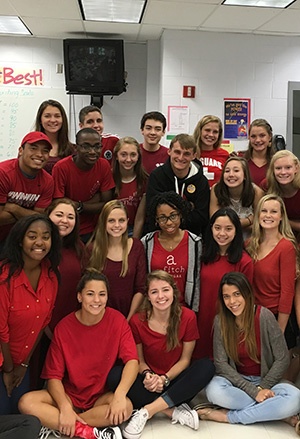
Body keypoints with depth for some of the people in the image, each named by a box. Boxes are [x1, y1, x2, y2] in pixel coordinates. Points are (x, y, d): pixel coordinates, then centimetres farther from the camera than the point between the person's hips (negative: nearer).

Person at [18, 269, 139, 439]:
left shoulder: (117, 320, -10)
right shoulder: (64, 327, -9)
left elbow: (132, 360, -19)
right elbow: (54, 376, -9)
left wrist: (119, 395, -35)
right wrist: (65, 407, -26)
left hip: (103, 396, 0)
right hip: (69, 395, 1)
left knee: (126, 407, -33)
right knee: (27, 403, -24)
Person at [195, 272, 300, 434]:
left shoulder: (264, 316, -14)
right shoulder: (221, 321, -9)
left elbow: (282, 359, -8)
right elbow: (221, 364, -11)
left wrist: (262, 388, -16)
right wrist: (253, 391, -20)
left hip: (267, 380, 0)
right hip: (237, 380, 1)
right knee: (214, 390, -33)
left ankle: (228, 416, -19)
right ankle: (273, 412, -17)